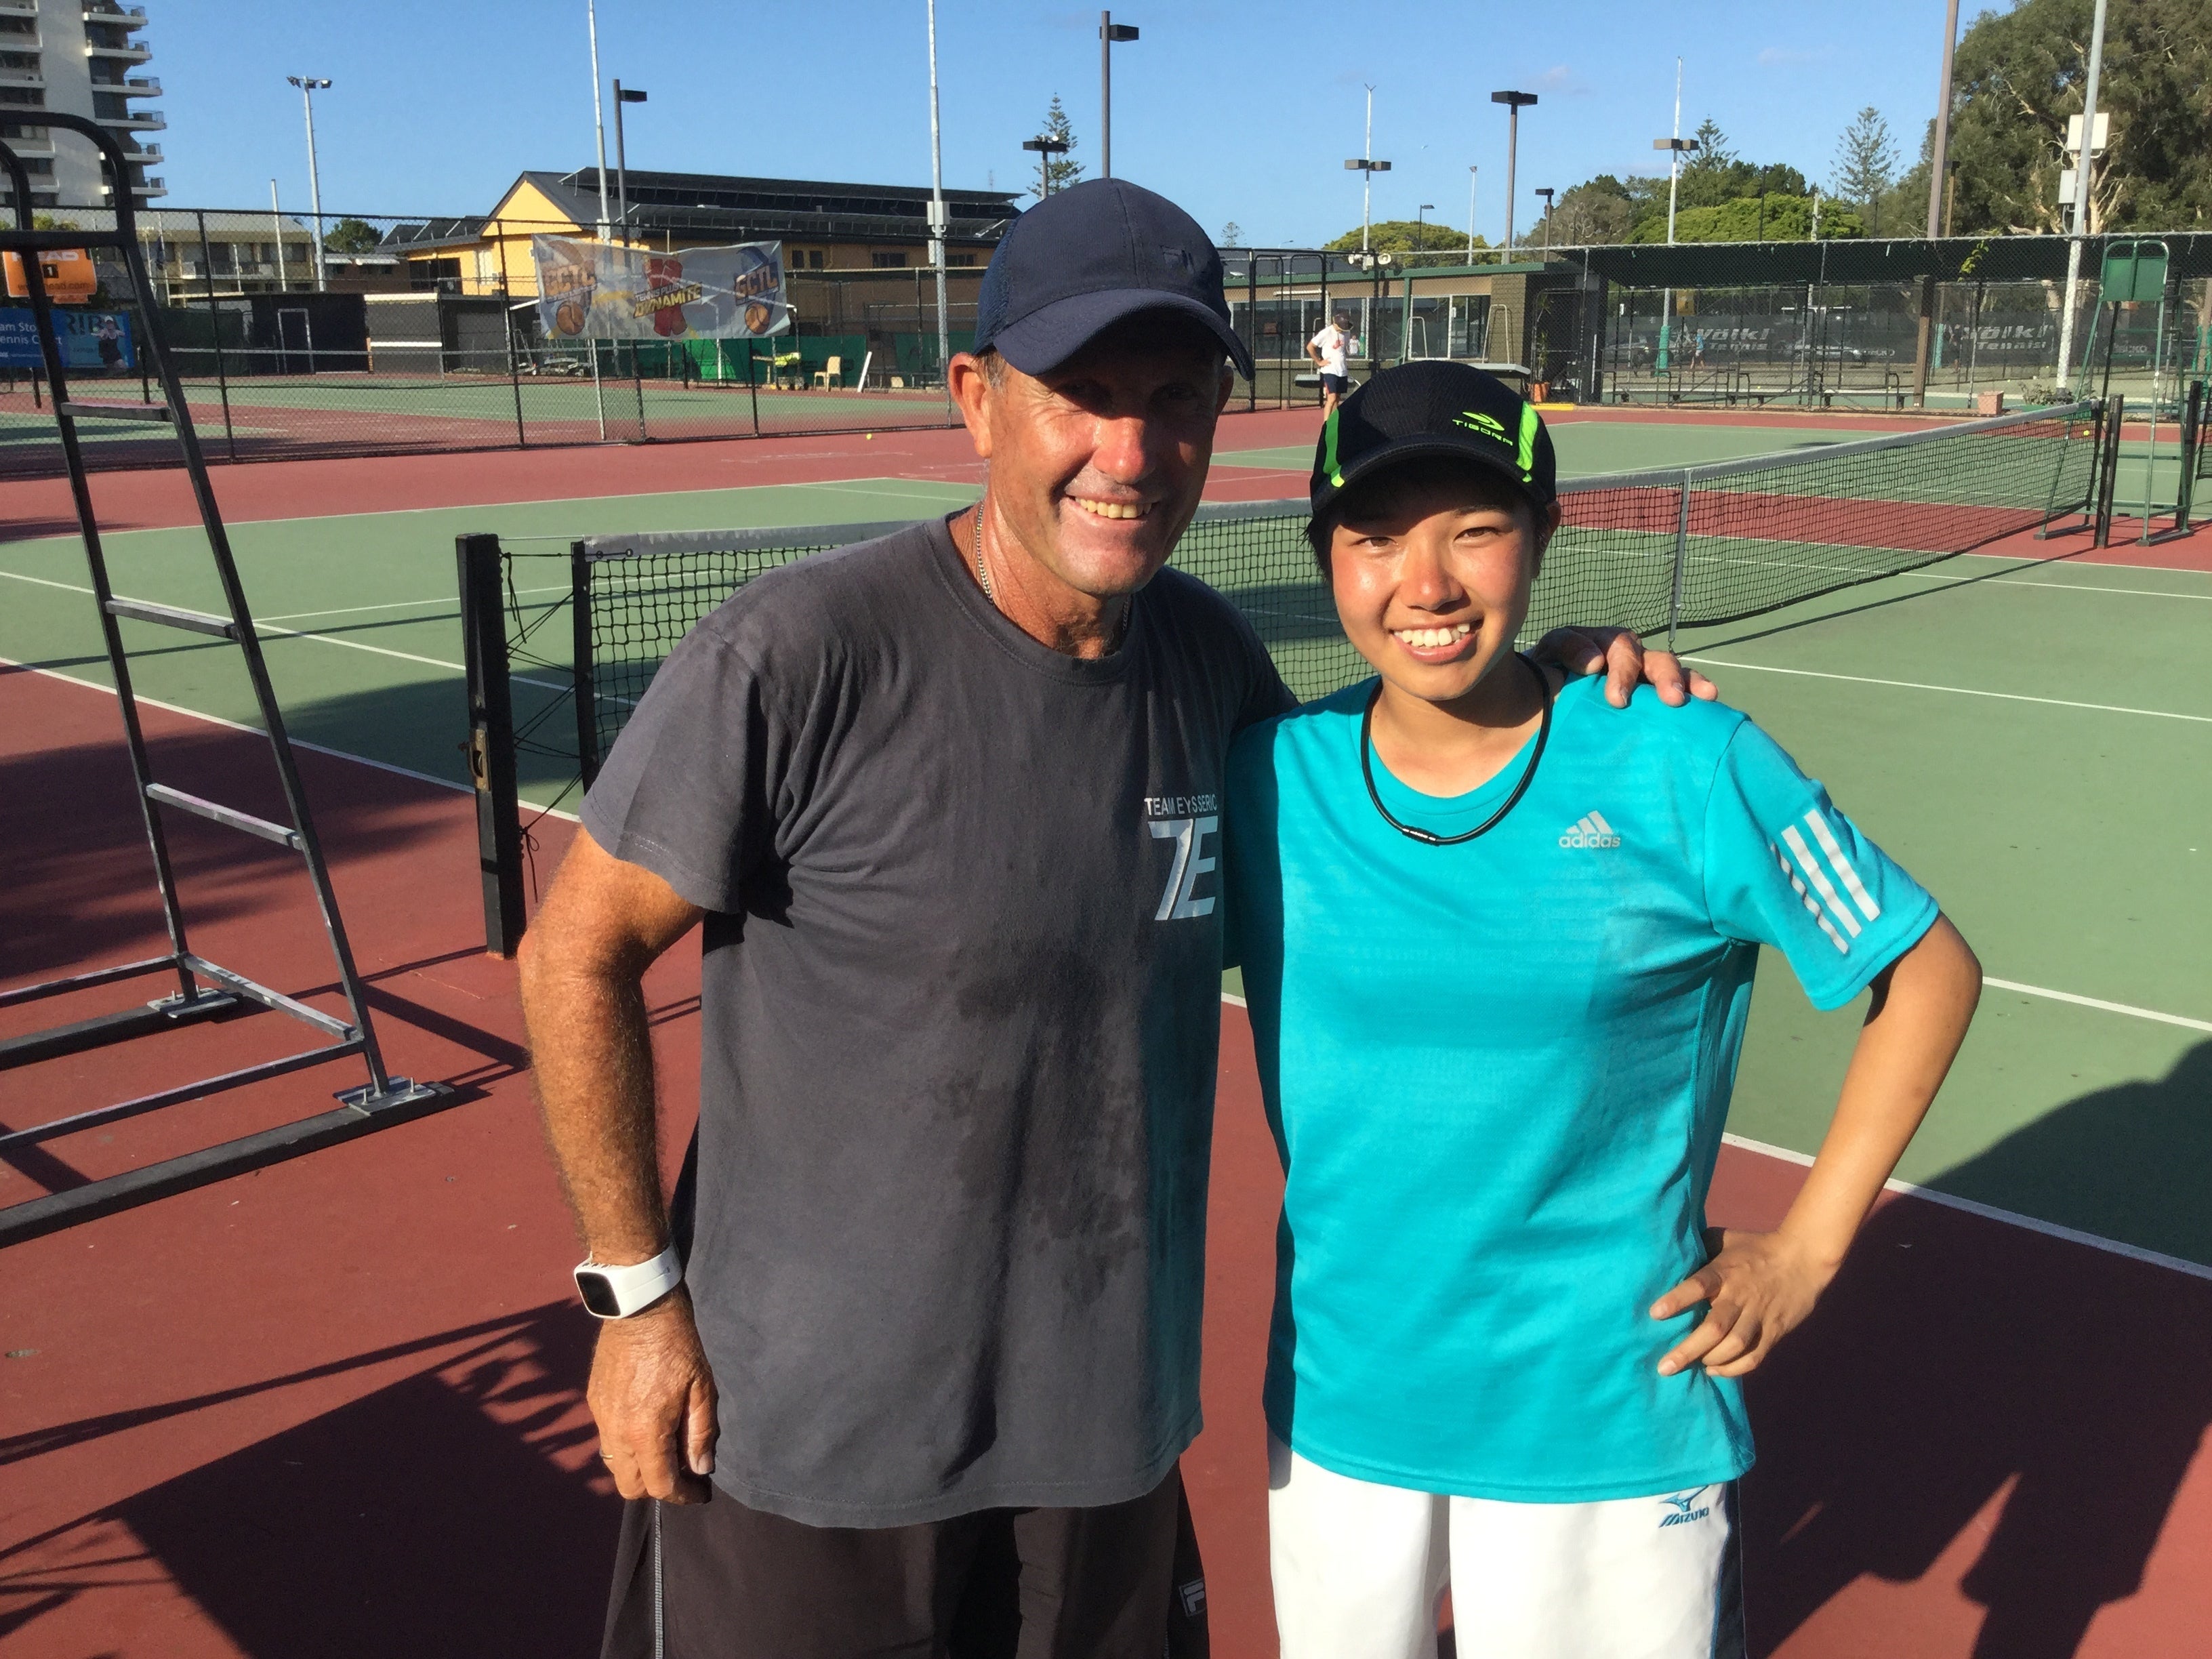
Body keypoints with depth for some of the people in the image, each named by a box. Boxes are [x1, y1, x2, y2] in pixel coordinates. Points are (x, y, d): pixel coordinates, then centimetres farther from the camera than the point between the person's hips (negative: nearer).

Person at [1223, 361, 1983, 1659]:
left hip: (1610, 1427, -2)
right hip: (1336, 1405, 3)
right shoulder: (1267, 780, -7)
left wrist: (1806, 1251, -4)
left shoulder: (1685, 770, -14)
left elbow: (1930, 973, -2)